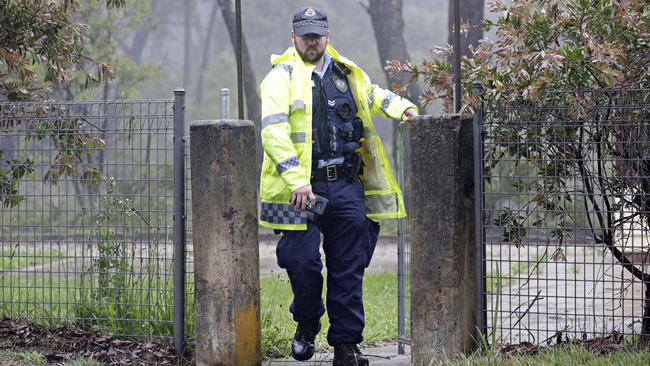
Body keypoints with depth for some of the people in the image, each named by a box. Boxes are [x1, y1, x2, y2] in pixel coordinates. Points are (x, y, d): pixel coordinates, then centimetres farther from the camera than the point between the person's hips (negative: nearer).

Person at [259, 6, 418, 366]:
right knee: (303, 262, -6)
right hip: (302, 190, -4)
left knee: (348, 269, 3)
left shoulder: (347, 74, 15)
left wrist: (400, 107, 12)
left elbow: (373, 95, 35)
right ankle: (306, 328, 20)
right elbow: (273, 132, -13)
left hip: (347, 187, 4)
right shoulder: (281, 77, -2)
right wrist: (297, 181, -23)